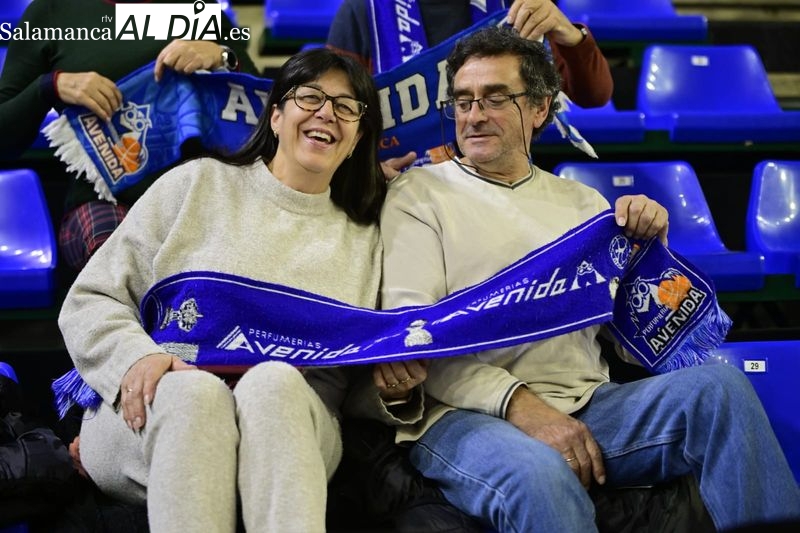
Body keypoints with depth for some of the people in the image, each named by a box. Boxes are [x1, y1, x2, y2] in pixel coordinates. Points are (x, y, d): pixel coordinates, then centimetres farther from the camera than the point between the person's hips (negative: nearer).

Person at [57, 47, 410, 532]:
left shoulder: (364, 236, 17)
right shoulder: (198, 184, 10)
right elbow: (90, 301, 7)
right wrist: (136, 357, -14)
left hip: (289, 425, 1)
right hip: (154, 416, -1)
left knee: (274, 381, -34)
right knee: (194, 389, -37)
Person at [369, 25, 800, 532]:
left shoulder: (581, 202, 21)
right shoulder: (418, 194, 7)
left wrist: (647, 245, 1)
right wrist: (518, 403, -18)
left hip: (587, 405, 5)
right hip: (466, 413, -4)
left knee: (719, 385, -20)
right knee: (539, 477, -39)